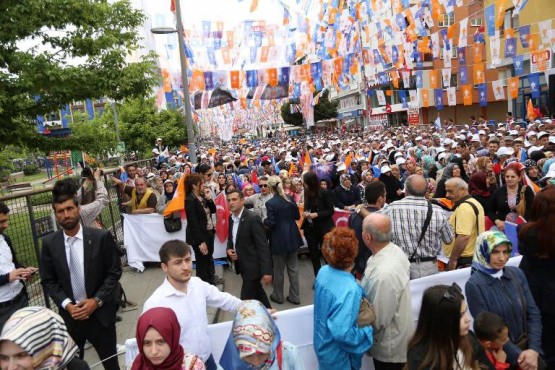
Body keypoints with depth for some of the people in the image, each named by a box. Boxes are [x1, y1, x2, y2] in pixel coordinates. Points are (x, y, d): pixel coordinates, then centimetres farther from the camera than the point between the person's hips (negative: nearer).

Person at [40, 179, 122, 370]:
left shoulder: (101, 237, -11)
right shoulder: (49, 243, -4)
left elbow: (114, 273, -6)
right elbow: (48, 281, 1)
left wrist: (97, 300, -15)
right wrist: (67, 304, -12)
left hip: (100, 312, -1)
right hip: (69, 314, 2)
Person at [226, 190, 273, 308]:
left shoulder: (253, 218, -20)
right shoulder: (231, 218, 4)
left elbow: (263, 246, -21)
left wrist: (266, 271, -26)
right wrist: (229, 249, -4)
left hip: (252, 266, -8)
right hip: (242, 265, 8)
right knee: (257, 294, 23)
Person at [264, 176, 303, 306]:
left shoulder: (270, 203, -17)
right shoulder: (290, 199, 0)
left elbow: (271, 223, -16)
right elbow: (297, 216, 7)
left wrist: (264, 221, 3)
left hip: (279, 239, -5)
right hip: (292, 237, 5)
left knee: (278, 269, 11)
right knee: (293, 268, 12)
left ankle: (278, 296, 25)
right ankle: (295, 297, 21)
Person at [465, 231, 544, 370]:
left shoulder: (517, 274, 0)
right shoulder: (474, 285, -14)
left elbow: (533, 313, 1)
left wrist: (533, 349, -9)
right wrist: (518, 356, -12)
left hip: (527, 346, 4)